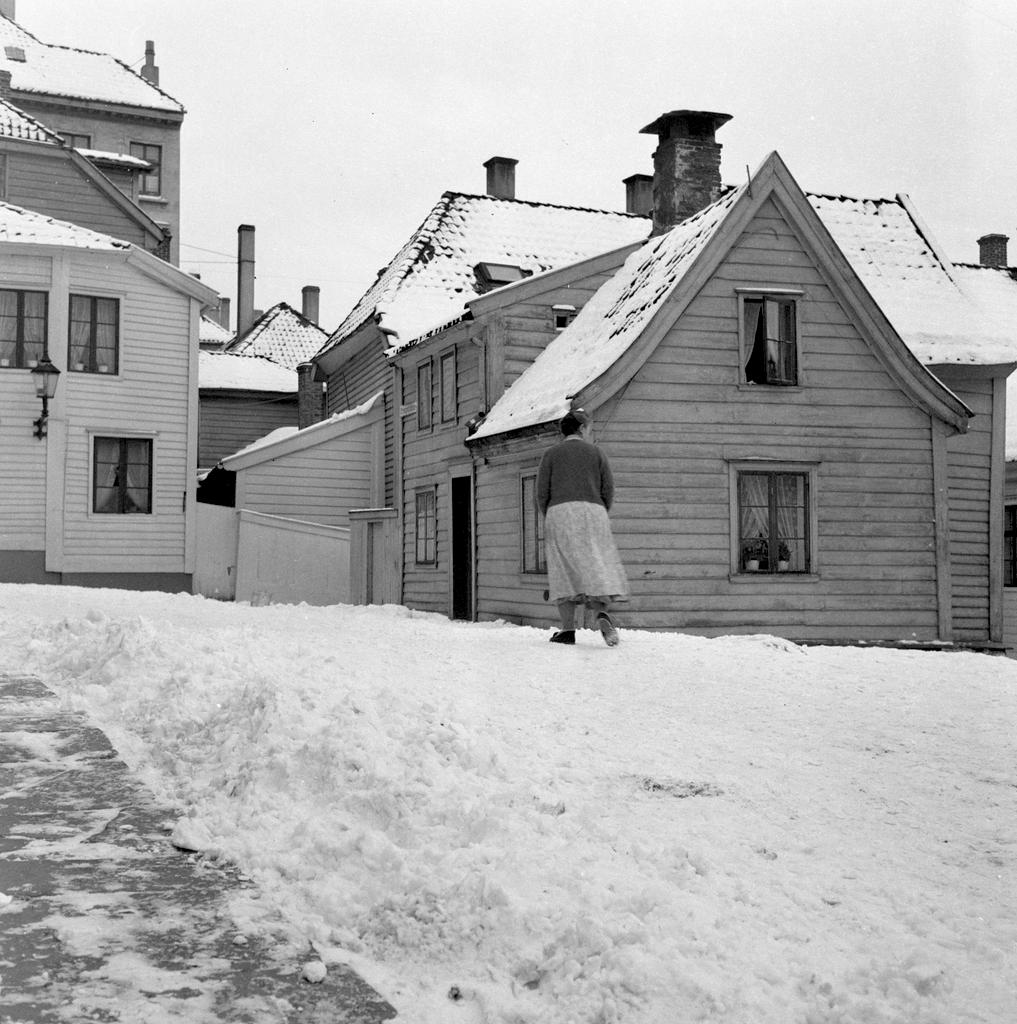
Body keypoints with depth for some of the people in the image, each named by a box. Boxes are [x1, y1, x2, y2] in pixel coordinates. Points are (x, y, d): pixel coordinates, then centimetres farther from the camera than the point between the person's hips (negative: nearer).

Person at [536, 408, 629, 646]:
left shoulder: (551, 454, 11)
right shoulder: (596, 452, 14)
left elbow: (542, 493, 5)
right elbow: (608, 491, 8)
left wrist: (550, 522, 19)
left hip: (561, 513, -1)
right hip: (592, 513, 1)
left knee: (565, 574, 2)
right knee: (596, 571, -1)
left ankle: (568, 629, -6)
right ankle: (602, 615, -27)